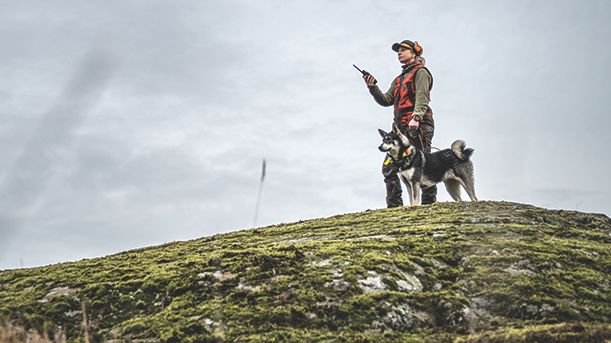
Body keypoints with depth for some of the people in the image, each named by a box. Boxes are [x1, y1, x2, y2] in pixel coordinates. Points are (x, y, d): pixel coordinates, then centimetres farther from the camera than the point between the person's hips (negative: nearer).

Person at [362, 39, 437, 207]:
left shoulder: (420, 72, 5)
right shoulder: (399, 79, 29)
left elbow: (422, 98, -11)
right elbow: (386, 100, 18)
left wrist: (416, 117, -28)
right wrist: (372, 87, 2)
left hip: (418, 126, -8)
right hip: (402, 128, 8)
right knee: (388, 167, -2)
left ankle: (429, 202, -10)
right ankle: (394, 205, -2)